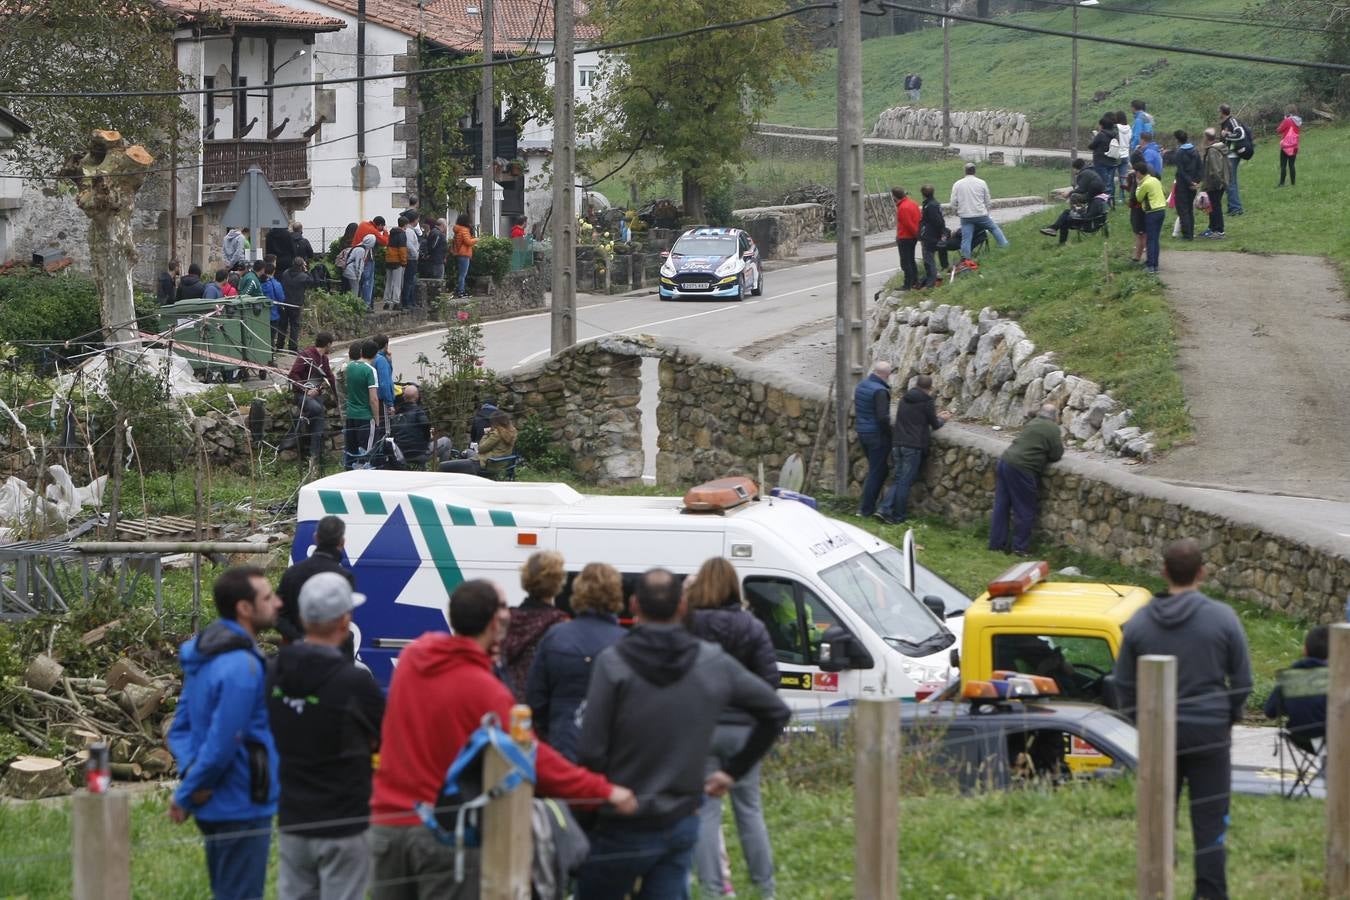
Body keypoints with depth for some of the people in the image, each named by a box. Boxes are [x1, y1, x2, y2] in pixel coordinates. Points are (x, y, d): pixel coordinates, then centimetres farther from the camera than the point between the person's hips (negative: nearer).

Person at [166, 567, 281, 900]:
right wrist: (186, 795, -11)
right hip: (243, 809, -10)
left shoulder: (202, 657, 9)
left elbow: (181, 728, 11)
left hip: (214, 810, 10)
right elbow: (222, 746, -23)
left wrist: (190, 770, -5)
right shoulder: (242, 667, -22)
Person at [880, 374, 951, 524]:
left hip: (897, 444, 6)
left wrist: (936, 416, 35)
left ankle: (886, 509, -4)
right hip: (913, 446, -6)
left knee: (898, 479, 11)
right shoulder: (926, 402, -7)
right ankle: (899, 516, 3)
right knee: (905, 481, -1)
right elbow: (935, 425, 2)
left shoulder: (905, 399, 14)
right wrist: (943, 420, 24)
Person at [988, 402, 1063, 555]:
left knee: (1001, 506, 11)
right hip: (1020, 469, -8)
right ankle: (1020, 547, 6)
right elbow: (1056, 455, -3)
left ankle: (996, 544, 16)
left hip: (1005, 461, 8)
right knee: (1024, 511, 3)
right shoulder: (1053, 429, -4)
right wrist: (1060, 445, 17)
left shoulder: (1032, 424, 20)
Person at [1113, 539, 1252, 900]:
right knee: (1209, 820, 2)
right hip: (1210, 733, -2)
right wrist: (1230, 717, 14)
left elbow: (1123, 683, 6)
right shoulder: (1222, 618, -8)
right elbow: (1242, 680, -2)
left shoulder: (1139, 622, 0)